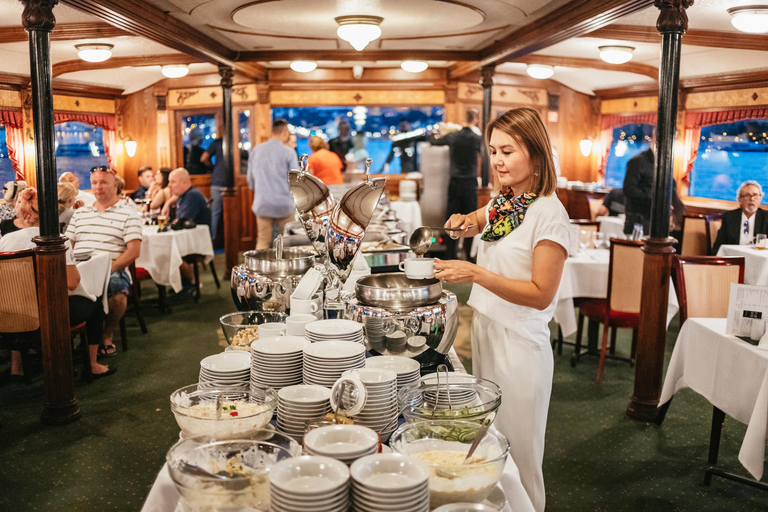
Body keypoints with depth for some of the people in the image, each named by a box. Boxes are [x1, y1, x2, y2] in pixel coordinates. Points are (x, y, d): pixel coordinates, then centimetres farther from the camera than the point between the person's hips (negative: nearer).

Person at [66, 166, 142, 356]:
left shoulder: (128, 214, 6)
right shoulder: (80, 213, 22)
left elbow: (133, 251, -4)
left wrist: (109, 268, -17)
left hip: (113, 270, -3)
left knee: (117, 292, -35)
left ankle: (107, 334, -6)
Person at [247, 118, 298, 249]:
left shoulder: (256, 150, 6)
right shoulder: (289, 152, -8)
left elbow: (250, 181, 13)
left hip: (262, 204, 3)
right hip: (284, 203, -3)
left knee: (263, 241, 7)